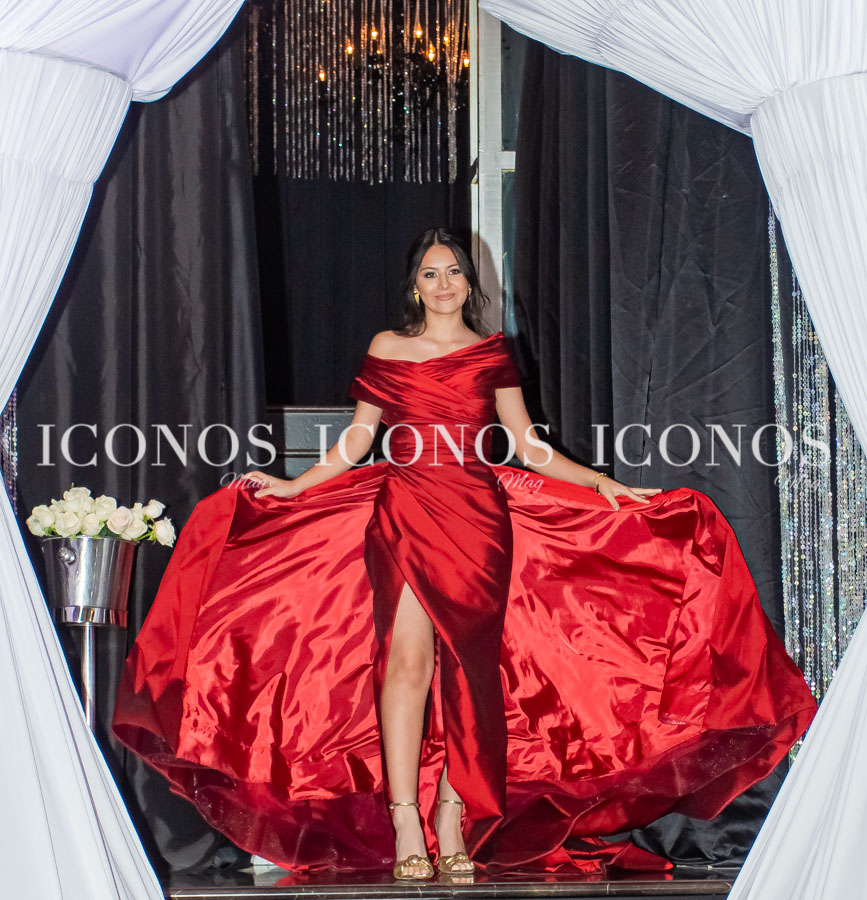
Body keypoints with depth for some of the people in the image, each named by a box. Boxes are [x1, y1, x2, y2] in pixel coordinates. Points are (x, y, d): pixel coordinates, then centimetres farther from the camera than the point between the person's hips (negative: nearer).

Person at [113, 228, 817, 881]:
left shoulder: (493, 354, 14)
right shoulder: (386, 349, 12)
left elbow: (526, 443, 14)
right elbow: (357, 440, 15)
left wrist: (599, 484, 6)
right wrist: (291, 486, 8)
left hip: (478, 516, 1)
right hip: (405, 510, -1)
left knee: (468, 664, -4)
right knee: (408, 655, -14)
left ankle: (455, 821, 1)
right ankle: (406, 827, -15)